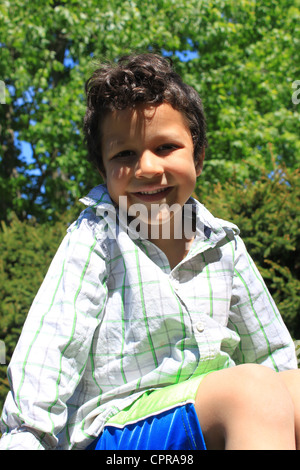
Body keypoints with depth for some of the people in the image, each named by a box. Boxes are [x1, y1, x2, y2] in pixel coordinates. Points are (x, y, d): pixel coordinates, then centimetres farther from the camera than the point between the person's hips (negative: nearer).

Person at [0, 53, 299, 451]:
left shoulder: (223, 244, 8)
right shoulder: (94, 239, -5)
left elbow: (268, 352, 16)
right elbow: (50, 350, -11)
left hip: (217, 411, 5)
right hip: (114, 432, -5)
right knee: (254, 389, -32)